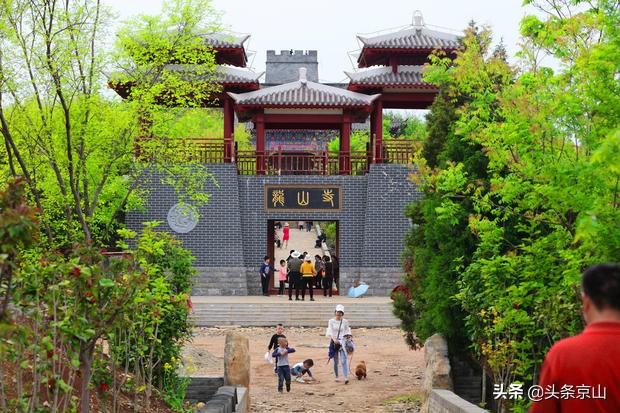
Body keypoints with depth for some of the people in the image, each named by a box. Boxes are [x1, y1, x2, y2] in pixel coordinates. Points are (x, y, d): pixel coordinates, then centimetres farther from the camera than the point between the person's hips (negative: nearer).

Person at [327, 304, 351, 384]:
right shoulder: (331, 321, -1)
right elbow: (330, 332, -12)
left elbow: (347, 332, 11)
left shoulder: (345, 321, 3)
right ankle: (336, 377, 22)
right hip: (333, 342, 0)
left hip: (342, 341, 0)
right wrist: (334, 339, -29)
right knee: (335, 361, 8)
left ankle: (346, 378, -19)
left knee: (343, 361, -11)